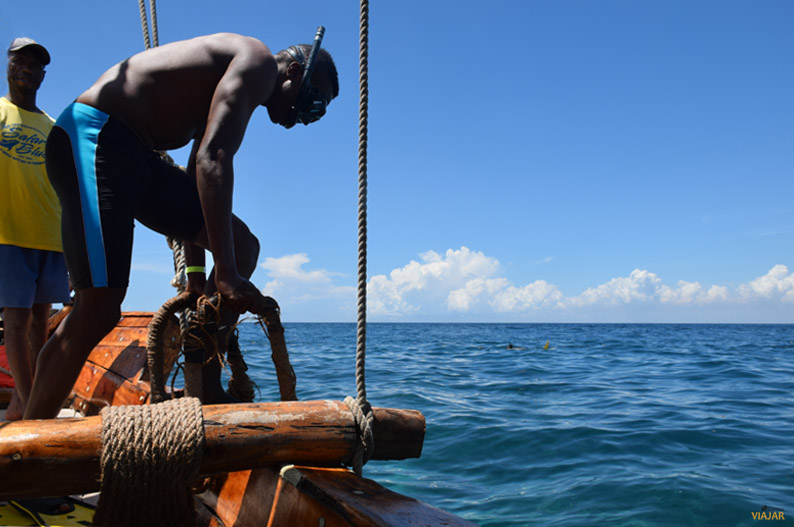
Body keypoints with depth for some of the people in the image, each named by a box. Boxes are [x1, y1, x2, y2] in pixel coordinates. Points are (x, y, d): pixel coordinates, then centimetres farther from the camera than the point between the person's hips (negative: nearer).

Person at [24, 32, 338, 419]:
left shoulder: (234, 81, 21)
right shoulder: (259, 62, -8)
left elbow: (196, 183, 22)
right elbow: (212, 161, -23)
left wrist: (196, 279, 24)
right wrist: (225, 274, -27)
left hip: (135, 154, 10)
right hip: (93, 139, -10)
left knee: (243, 246, 5)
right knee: (99, 311, -19)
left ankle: (204, 388, 9)